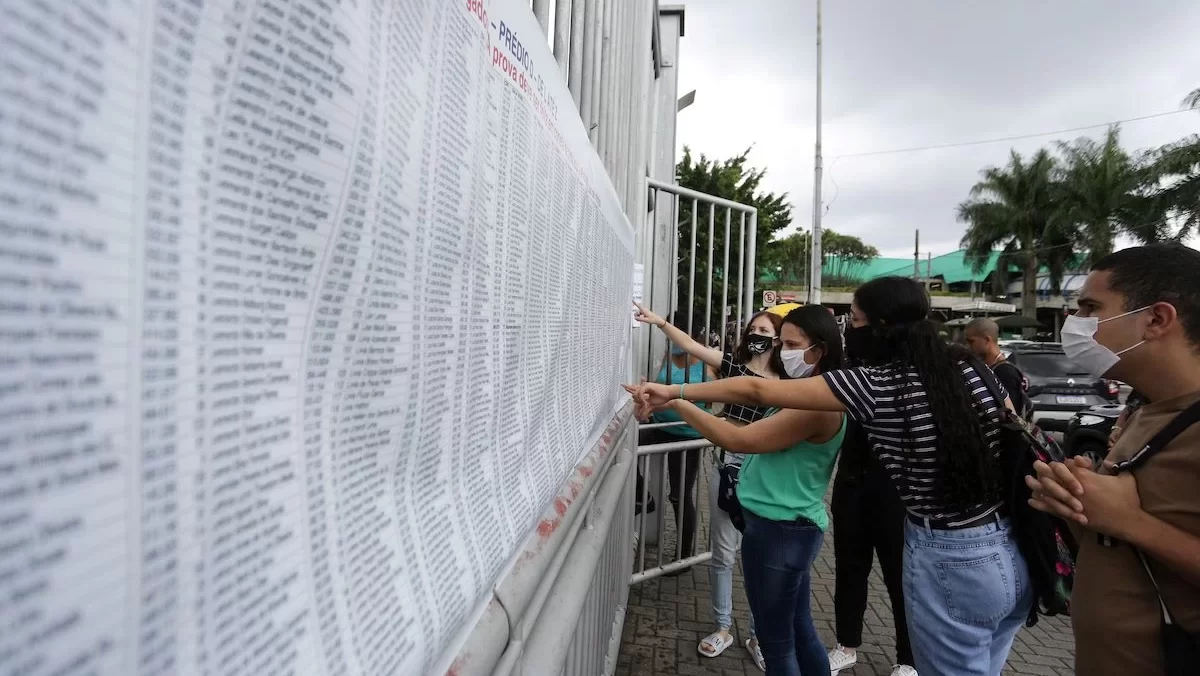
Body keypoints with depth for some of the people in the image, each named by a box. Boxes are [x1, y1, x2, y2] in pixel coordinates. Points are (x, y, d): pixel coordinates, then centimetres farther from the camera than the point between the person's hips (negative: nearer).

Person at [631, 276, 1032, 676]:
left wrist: (675, 392, -11)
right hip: (1015, 548, 7)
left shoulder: (875, 385, -17)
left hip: (950, 561, -7)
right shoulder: (969, 365, 0)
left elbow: (758, 391, -17)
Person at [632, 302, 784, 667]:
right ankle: (723, 627, 31)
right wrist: (660, 322, -20)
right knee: (723, 552, 11)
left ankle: (757, 634, 32)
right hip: (728, 466, 0)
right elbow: (692, 345, -10)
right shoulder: (732, 364, -2)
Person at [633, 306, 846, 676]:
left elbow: (739, 439, -26)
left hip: (780, 529, -10)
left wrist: (678, 403, -23)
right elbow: (760, 438, 9)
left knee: (776, 640, 9)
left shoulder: (819, 405, -24)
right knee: (798, 629, 24)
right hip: (790, 526, 10)